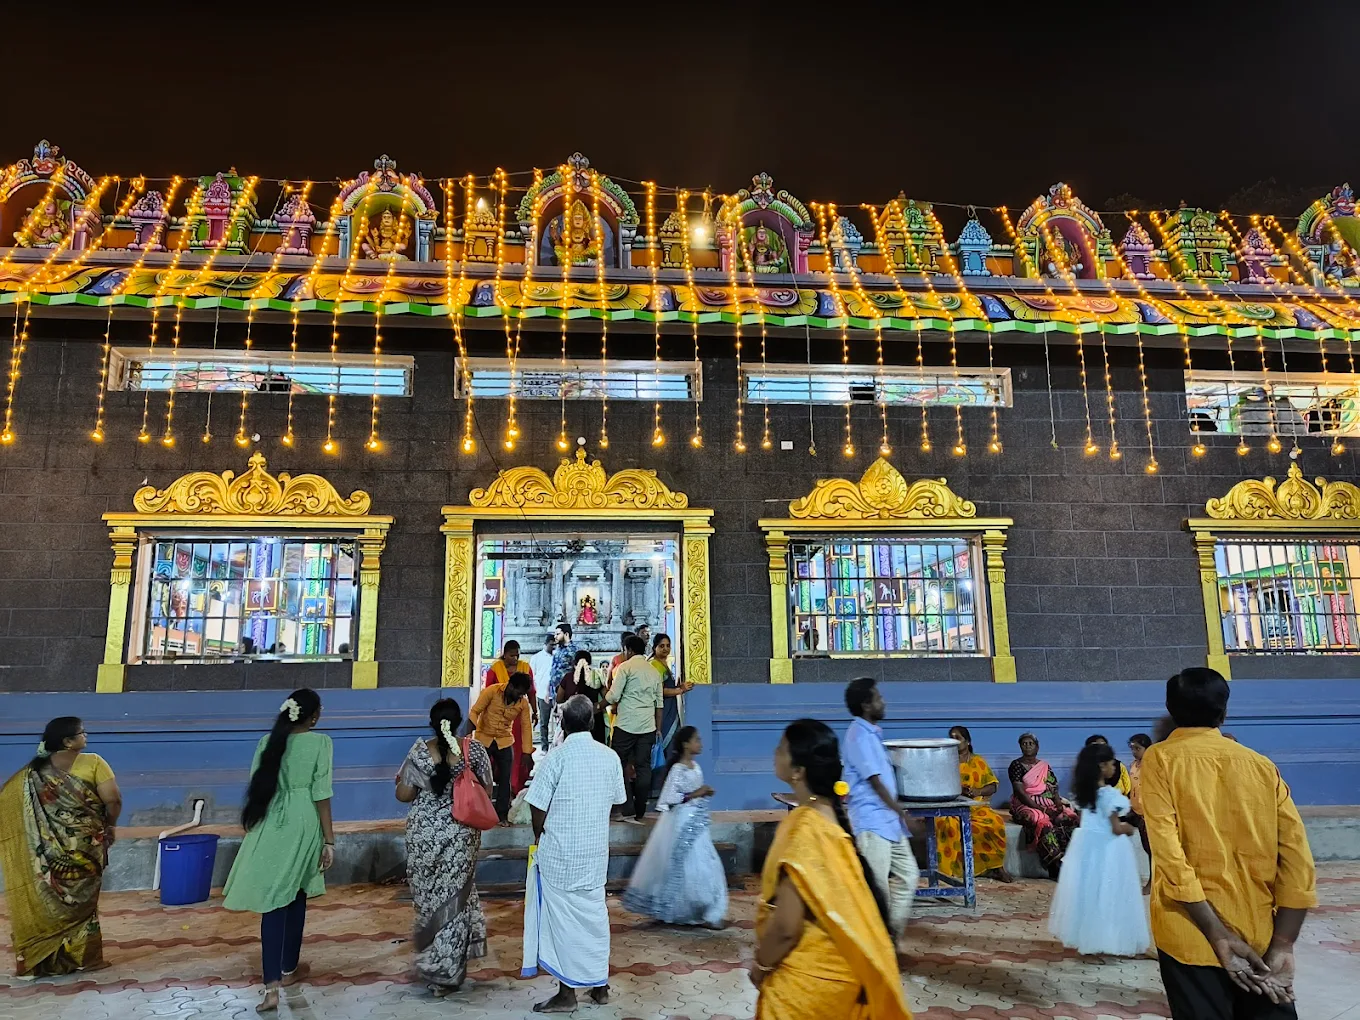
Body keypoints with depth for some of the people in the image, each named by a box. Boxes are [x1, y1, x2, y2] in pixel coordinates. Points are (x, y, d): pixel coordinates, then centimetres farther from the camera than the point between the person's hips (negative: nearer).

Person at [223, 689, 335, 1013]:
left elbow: (257, 787, 6)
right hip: (303, 825, -2)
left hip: (270, 825, 2)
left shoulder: (269, 740, 3)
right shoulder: (320, 742, -8)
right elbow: (321, 794, -9)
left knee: (273, 901, 2)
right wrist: (329, 839, -4)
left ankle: (272, 986, -7)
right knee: (295, 898, 16)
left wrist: (251, 826, 19)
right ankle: (288, 970, 31)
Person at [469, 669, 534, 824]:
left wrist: (527, 752, -6)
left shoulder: (523, 702, -9)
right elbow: (474, 712, -14)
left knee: (505, 778, 2)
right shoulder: (491, 691, -18)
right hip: (483, 739, -3)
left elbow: (526, 727, -4)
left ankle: (502, 814, 13)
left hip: (505, 742, 3)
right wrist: (473, 731, -30)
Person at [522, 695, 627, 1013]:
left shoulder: (556, 758, -16)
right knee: (595, 914, 16)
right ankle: (600, 985, 26)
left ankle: (567, 993, 16)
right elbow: (616, 801, 6)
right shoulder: (610, 757, -3)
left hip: (559, 853, -4)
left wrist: (539, 837, 6)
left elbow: (538, 807, -13)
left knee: (563, 919, 7)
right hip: (596, 851, 4)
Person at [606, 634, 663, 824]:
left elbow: (613, 697, -9)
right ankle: (639, 812, 9)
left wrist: (606, 694, 12)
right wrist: (658, 728, 19)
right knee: (643, 767, 7)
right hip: (648, 726, 5)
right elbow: (659, 703, 14)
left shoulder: (625, 667, -4)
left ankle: (625, 809, 3)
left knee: (620, 765, 5)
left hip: (626, 725, -5)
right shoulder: (654, 671, 14)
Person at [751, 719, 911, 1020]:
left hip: (807, 976, -8)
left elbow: (785, 926, -27)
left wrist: (761, 964, -9)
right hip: (834, 966, 8)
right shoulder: (830, 812, -1)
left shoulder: (804, 827, -27)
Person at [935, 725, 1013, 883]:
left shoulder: (978, 761, 12)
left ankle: (996, 867, -13)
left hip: (976, 806, 2)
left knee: (996, 823, -28)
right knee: (948, 825, -35)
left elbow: (992, 786, 7)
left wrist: (978, 791, -14)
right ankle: (950, 869, -26)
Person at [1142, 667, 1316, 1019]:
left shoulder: (1160, 758, -4)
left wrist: (1218, 935, -14)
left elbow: (1169, 854, -15)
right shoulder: (1261, 764, 6)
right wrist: (1282, 945, -6)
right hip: (1262, 937, 3)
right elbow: (1298, 858, -2)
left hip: (1192, 937, -3)